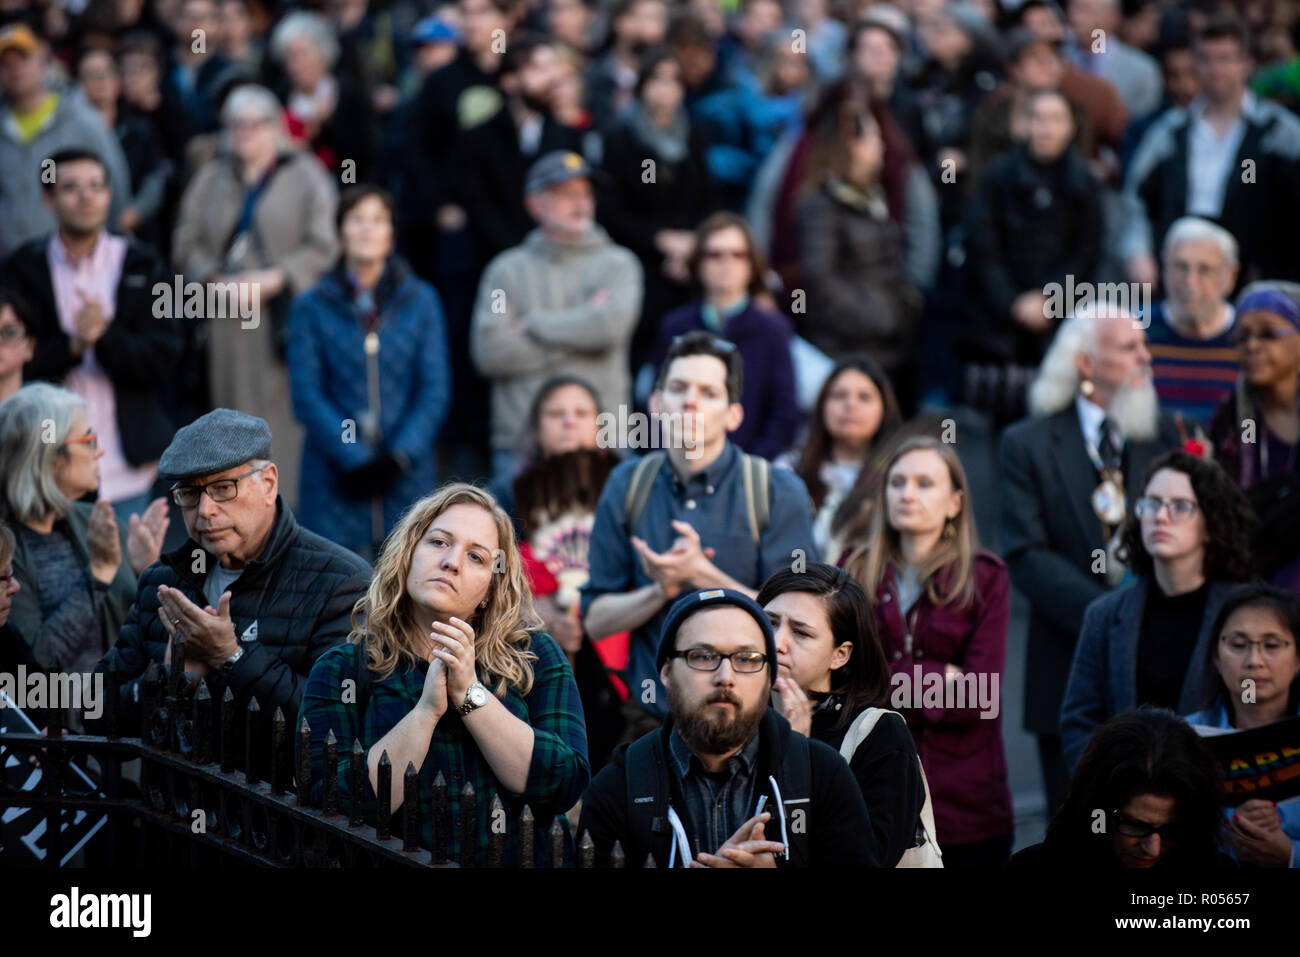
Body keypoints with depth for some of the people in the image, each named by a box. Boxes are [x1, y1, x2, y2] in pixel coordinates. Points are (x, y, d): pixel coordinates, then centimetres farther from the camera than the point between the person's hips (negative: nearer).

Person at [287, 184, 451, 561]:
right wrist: (353, 460, -12)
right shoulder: (312, 306, 5)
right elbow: (307, 398, -1)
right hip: (335, 480, -1)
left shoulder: (421, 301, 9)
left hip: (405, 474, 1)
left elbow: (436, 390, 3)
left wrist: (400, 457, -10)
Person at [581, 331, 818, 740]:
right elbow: (595, 620, 5)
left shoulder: (778, 492, -6)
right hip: (653, 718, 2)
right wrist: (661, 590, -13)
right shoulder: (628, 486, 4)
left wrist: (700, 575, -20)